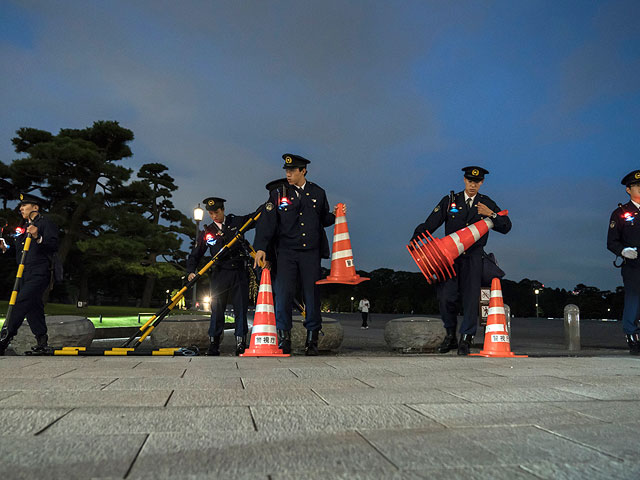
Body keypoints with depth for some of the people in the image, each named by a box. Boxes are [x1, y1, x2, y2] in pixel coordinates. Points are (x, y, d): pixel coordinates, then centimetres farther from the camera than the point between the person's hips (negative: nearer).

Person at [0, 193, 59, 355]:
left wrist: (38, 238, -28)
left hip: (39, 274, -8)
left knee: (21, 302, -18)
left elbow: (54, 246, -14)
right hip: (24, 274, 8)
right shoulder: (23, 227, 24)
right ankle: (42, 344, 11)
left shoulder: (46, 223, -1)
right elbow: (19, 252, 26)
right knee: (33, 308, 7)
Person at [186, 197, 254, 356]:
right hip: (219, 273, 1)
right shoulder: (207, 232, 9)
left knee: (241, 308, -1)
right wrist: (191, 271, -6)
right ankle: (213, 344, 9)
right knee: (217, 309, 1)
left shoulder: (236, 222, 7)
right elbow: (195, 255, 9)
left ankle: (241, 344, 5)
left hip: (239, 272, 0)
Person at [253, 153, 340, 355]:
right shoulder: (278, 194, 5)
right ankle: (283, 338, 4)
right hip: (286, 251, -1)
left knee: (312, 295, 2)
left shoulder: (318, 193, 11)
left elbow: (323, 219, 20)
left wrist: (335, 215, -2)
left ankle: (312, 340, 14)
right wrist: (261, 247, -12)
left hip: (311, 252, 1)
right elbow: (267, 221, -3)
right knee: (283, 293, -7)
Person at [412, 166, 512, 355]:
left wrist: (491, 214, -10)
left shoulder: (487, 204, 11)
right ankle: (450, 335, 9)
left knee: (471, 297, -8)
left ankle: (465, 339, 5)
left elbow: (506, 227, 7)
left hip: (473, 257, 1)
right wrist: (416, 239, -11)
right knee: (445, 296, -11)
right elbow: (430, 224, 3)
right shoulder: (449, 201, 8)